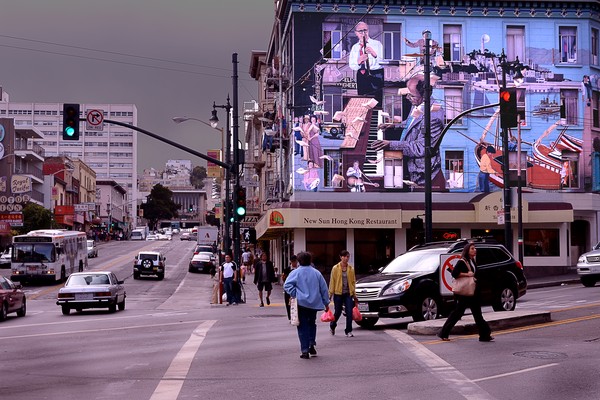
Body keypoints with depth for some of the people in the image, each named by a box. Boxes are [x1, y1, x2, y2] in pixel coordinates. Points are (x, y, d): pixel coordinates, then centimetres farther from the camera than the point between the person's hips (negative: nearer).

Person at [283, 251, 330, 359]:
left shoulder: (295, 272, -4)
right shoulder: (316, 273, 5)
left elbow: (287, 285, -17)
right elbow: (324, 289, 9)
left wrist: (295, 295, -7)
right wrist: (326, 303, 17)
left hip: (301, 303, -3)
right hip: (314, 303, 3)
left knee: (303, 327, 2)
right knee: (312, 324, 23)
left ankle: (305, 350, -1)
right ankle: (311, 344, 11)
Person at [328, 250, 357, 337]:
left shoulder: (351, 268, 6)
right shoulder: (335, 268, -1)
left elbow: (353, 281, 10)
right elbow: (332, 281, -1)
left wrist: (354, 294, 8)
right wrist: (330, 294, -5)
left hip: (348, 294, 2)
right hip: (338, 293, -2)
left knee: (349, 312, -6)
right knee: (338, 312, 8)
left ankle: (348, 331, 3)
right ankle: (332, 326, 36)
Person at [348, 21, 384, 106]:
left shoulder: (377, 44, 4)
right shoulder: (355, 47, 15)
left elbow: (383, 61, -7)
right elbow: (352, 66, 8)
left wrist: (374, 54, -23)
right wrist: (358, 61, -13)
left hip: (376, 76, -4)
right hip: (361, 76, 4)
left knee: (376, 101, -12)